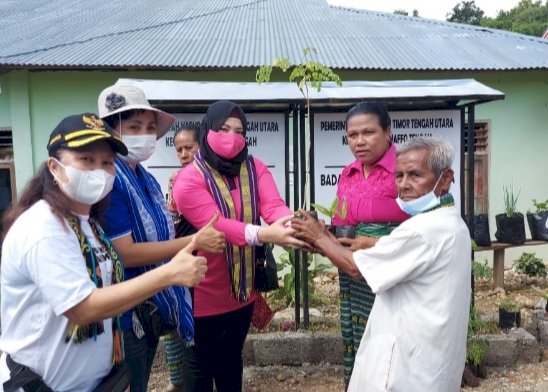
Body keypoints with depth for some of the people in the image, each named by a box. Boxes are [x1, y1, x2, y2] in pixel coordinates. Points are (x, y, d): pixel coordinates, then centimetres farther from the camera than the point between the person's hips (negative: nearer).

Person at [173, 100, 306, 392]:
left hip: (243, 289, 5)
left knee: (231, 360, 24)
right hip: (204, 294, -4)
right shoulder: (189, 179, -17)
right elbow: (214, 223, -31)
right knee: (200, 366, 14)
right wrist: (265, 234, -46)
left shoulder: (254, 168, -3)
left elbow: (273, 205, -19)